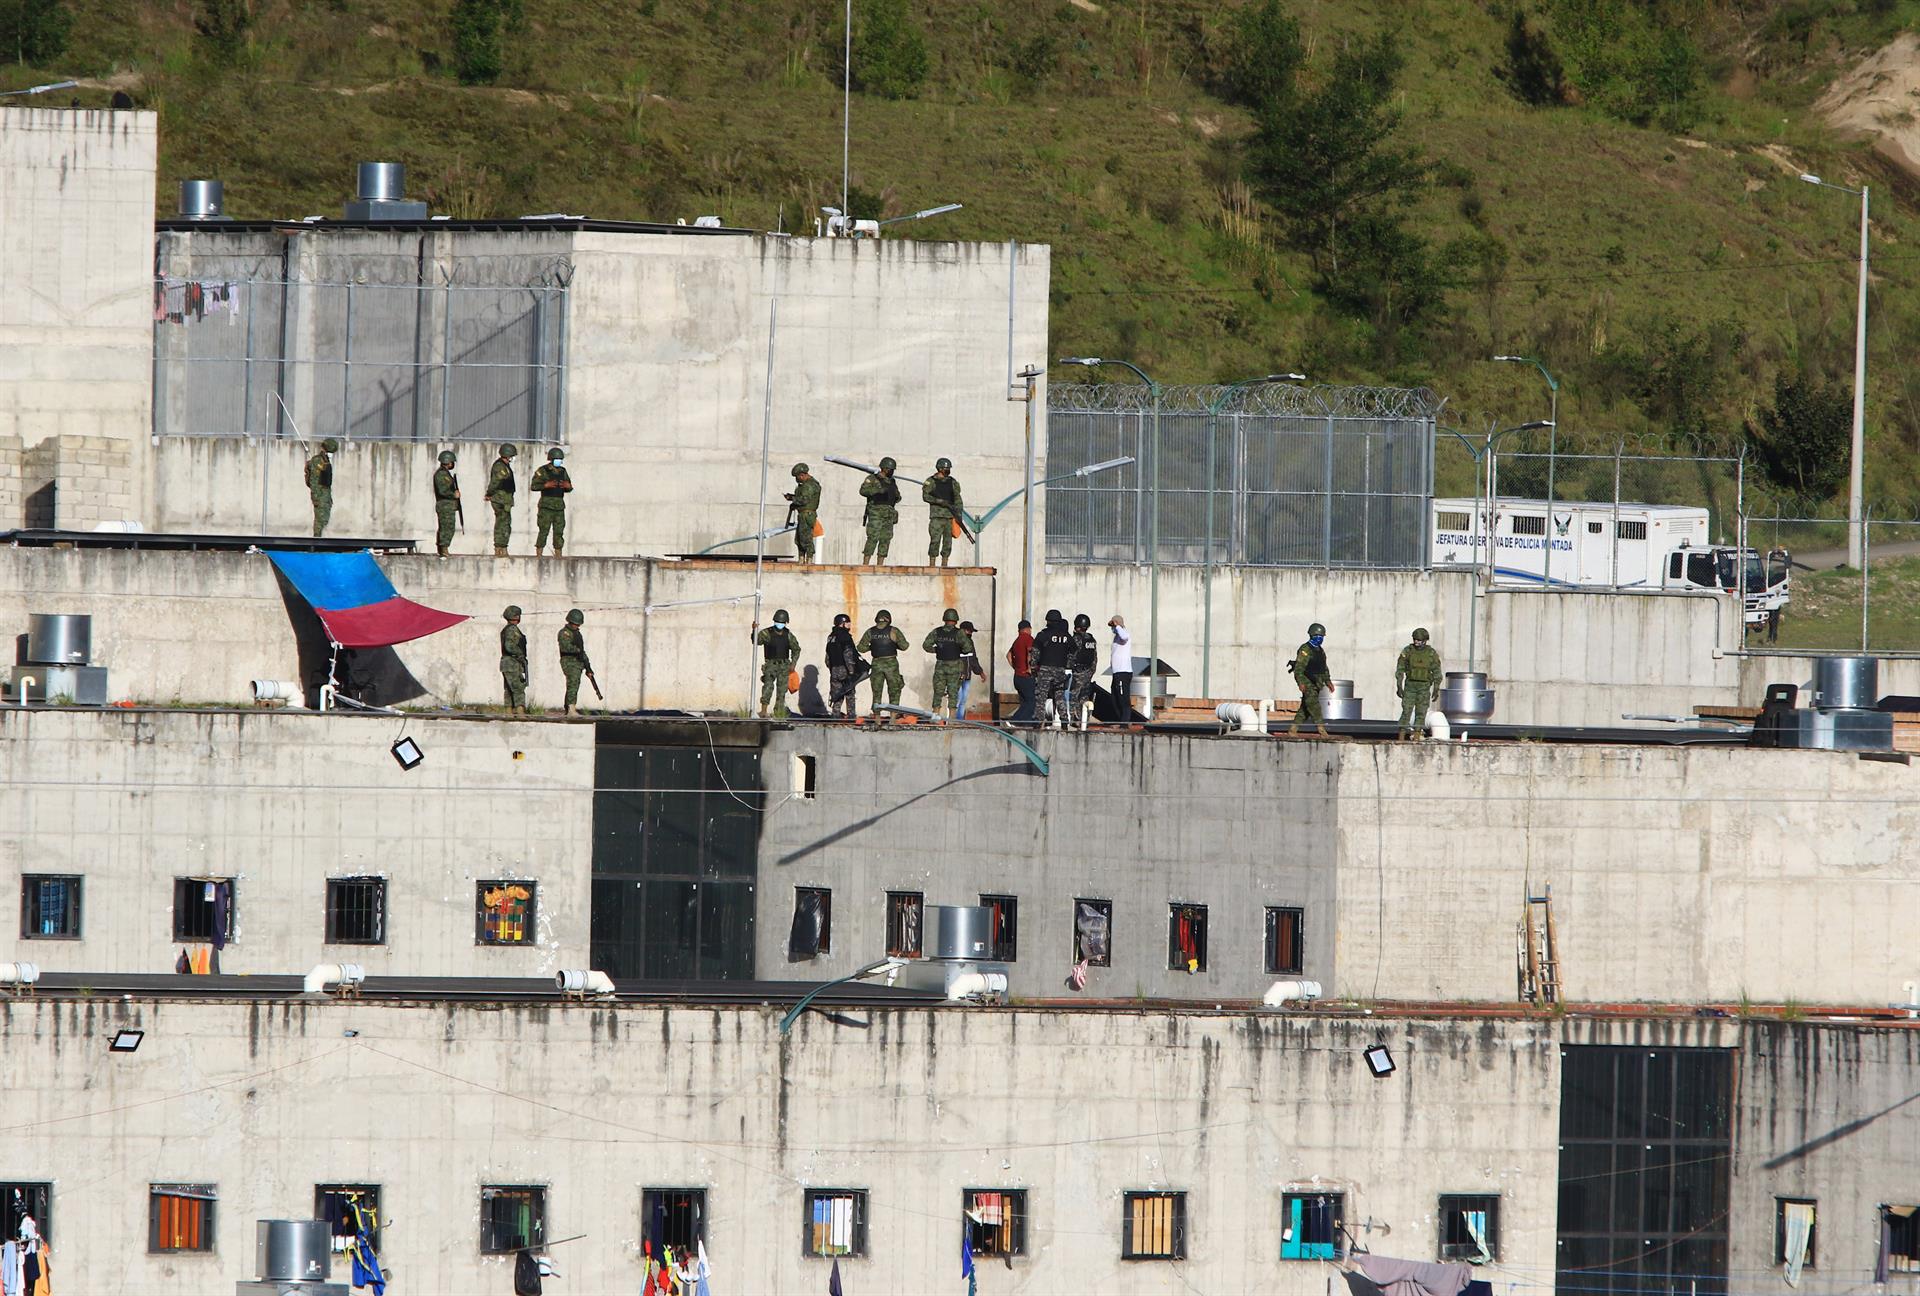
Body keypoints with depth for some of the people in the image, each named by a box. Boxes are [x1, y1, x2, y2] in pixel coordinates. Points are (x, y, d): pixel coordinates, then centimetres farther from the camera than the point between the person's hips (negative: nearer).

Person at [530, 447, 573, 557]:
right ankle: (538, 557, -6)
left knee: (559, 532, 4)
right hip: (546, 506, -5)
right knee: (543, 531, -8)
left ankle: (558, 557, 8)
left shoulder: (562, 471, 12)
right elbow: (533, 486, -8)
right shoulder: (542, 471, -4)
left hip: (559, 507, 5)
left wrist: (568, 486, -8)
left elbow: (568, 489, 16)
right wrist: (546, 485, -23)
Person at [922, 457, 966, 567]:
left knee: (948, 541, 4)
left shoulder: (953, 483, 11)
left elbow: (958, 499, 9)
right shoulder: (931, 482, 0)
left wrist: (959, 514, -2)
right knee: (935, 540, -10)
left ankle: (944, 565, 9)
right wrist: (939, 501, -19)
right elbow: (925, 496, -8)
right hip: (936, 515, -4)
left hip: (950, 515, 4)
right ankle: (931, 565, -8)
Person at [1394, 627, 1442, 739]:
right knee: (1406, 711, -7)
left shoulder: (1432, 653, -5)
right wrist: (1399, 687, -10)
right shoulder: (1407, 651, -6)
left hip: (1424, 687, 0)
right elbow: (1400, 670, -3)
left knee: (1421, 713, -2)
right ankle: (1401, 738, -5)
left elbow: (1437, 673, -1)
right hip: (1410, 685, 0)